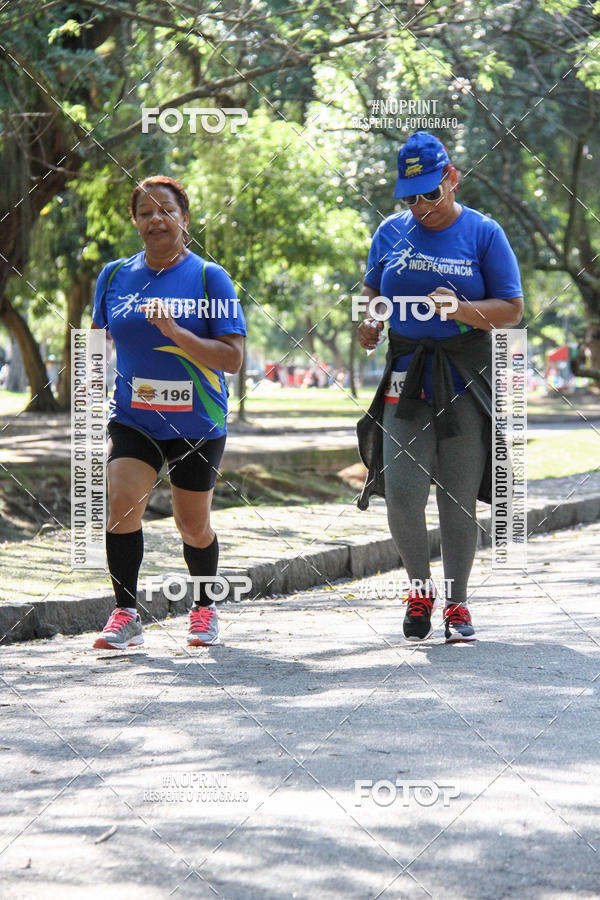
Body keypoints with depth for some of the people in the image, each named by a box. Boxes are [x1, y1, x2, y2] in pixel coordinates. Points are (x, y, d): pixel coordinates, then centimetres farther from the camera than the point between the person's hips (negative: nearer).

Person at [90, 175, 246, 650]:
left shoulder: (209, 277, -7)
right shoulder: (115, 276, 2)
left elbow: (233, 358, -13)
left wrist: (176, 332, -25)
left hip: (197, 423, -1)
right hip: (132, 417, 2)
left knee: (193, 526, 9)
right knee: (122, 503, -20)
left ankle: (204, 608, 34)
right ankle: (126, 615, -11)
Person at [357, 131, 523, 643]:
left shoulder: (484, 234, 0)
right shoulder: (392, 232, 10)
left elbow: (512, 310, -2)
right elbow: (372, 291, 23)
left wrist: (462, 310, -20)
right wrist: (369, 322, 0)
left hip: (465, 379, -2)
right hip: (406, 378, 2)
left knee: (458, 498, 0)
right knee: (401, 491, -11)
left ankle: (457, 602, 15)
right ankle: (420, 589, 11)